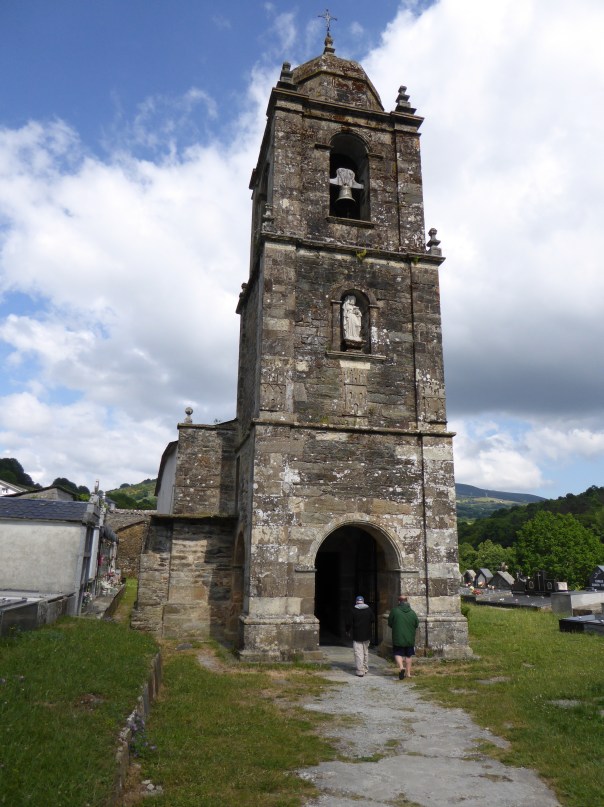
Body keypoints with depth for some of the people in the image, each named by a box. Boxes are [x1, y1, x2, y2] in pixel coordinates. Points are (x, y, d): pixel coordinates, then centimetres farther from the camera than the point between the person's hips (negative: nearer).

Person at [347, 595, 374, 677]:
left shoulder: (354, 611, -11)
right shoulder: (369, 610, 1)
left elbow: (350, 623, -9)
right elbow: (372, 621, 9)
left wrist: (347, 630, 10)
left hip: (357, 636, -4)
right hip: (367, 635, 4)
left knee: (359, 653, -3)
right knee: (366, 652, 18)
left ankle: (360, 671, -6)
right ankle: (366, 669, 27)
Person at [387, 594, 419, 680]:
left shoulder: (394, 611, -9)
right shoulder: (412, 612, -2)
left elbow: (390, 623, -3)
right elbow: (416, 624, 6)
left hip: (398, 638, -3)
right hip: (410, 638, 3)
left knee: (398, 654, 5)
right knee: (408, 655, 15)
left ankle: (401, 667, -19)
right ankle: (408, 673, 21)